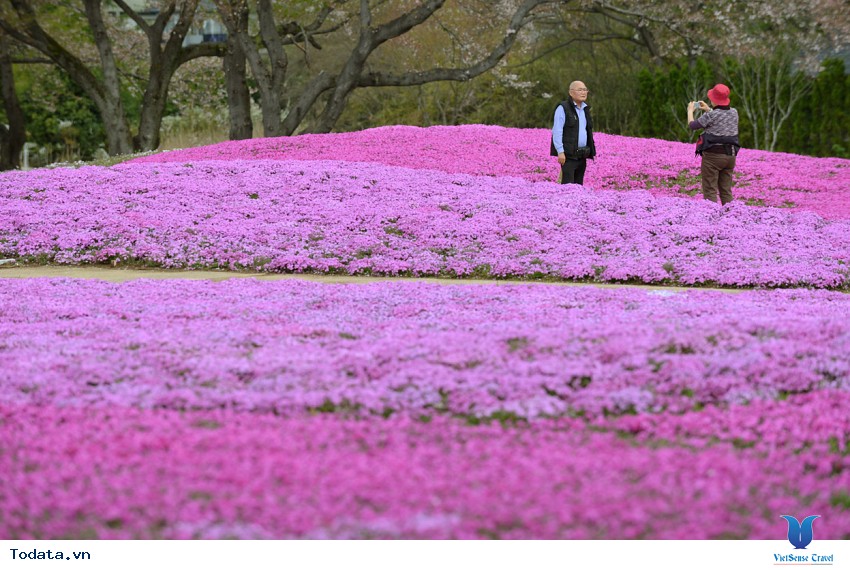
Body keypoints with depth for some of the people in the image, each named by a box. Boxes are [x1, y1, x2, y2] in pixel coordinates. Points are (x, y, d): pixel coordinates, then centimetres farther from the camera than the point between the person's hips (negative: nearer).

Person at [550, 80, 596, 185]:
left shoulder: (585, 109, 18)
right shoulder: (563, 108, -6)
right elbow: (557, 132, -11)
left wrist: (591, 152, 19)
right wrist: (560, 152, -19)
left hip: (582, 155, 7)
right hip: (568, 154, -7)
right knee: (568, 185, -14)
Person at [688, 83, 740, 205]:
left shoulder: (711, 115, -16)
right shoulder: (734, 113, 3)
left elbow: (693, 126, -4)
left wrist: (690, 111, 12)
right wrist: (708, 109, 31)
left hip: (713, 155, -6)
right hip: (730, 155, 6)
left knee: (710, 191, -3)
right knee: (726, 191, 12)